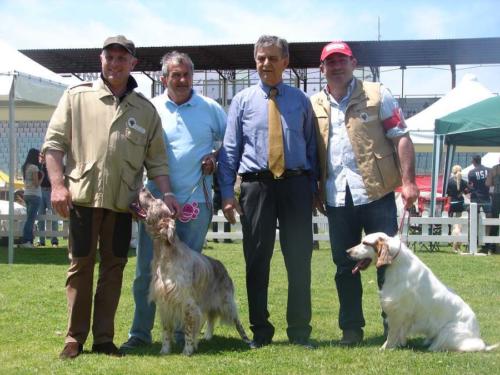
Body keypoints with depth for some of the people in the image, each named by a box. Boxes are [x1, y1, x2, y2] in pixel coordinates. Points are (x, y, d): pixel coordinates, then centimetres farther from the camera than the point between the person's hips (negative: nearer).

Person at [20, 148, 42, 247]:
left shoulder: (25, 167, 12)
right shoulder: (34, 167, -12)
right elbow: (36, 184, -13)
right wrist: (42, 176, -1)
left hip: (26, 194, 8)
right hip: (35, 195, -8)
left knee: (30, 219, 10)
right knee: (30, 219, -8)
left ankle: (29, 241, 8)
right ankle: (25, 241, -10)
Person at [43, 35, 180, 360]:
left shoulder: (146, 110, 10)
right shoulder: (77, 97, 4)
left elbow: (156, 159, 11)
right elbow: (54, 143, 1)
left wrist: (167, 194, -2)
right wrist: (58, 184, -9)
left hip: (122, 201, 2)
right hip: (83, 196, -2)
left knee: (114, 267, 6)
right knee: (81, 265, 3)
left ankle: (104, 337, 16)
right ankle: (75, 337, 12)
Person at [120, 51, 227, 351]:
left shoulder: (209, 109, 5)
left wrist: (217, 160, -2)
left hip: (195, 201, 0)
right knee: (147, 269, 2)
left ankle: (183, 332, 15)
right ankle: (140, 332, 12)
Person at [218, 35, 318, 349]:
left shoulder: (300, 100, 10)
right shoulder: (243, 100, 7)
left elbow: (312, 146, 10)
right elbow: (230, 149, 4)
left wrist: (313, 188, 3)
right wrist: (227, 193, -3)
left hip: (296, 184, 0)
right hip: (257, 185, 0)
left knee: (300, 259, 2)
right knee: (257, 260, 3)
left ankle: (300, 331, 13)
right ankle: (260, 331, 14)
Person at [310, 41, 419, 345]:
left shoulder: (377, 95, 2)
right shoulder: (314, 105, 11)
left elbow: (401, 138, -2)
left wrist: (408, 181, -10)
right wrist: (315, 192, 9)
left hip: (376, 193, -3)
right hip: (337, 198, 3)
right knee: (345, 266, 10)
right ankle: (351, 328, 21)